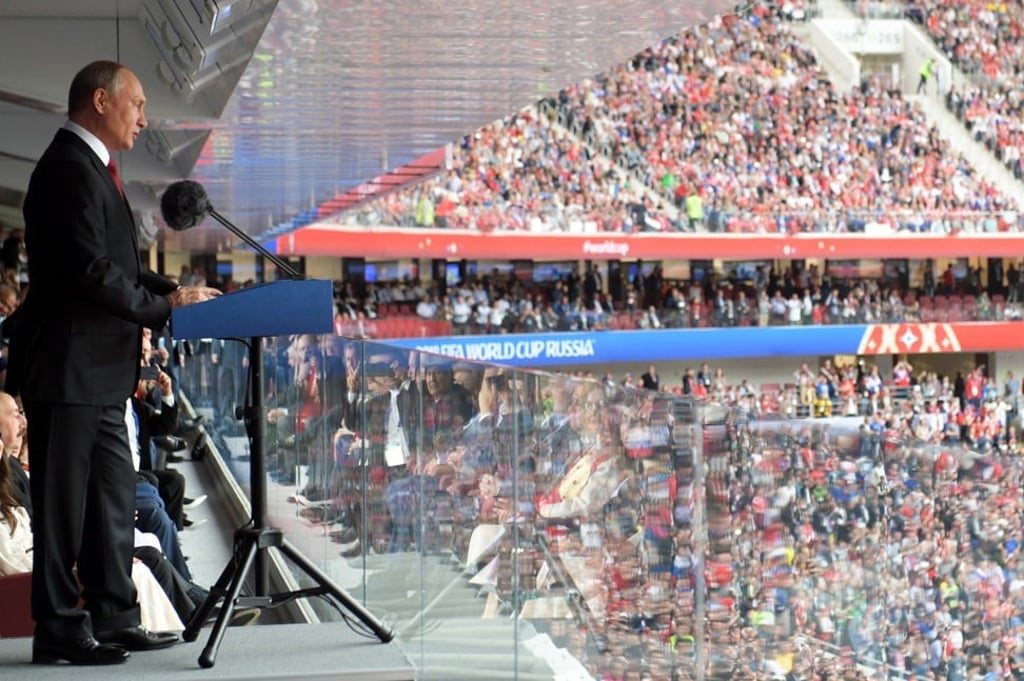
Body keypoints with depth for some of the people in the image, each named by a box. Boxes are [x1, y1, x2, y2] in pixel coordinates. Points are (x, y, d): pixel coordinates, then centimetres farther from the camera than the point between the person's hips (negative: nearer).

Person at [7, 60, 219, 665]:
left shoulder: (93, 167, 18)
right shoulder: (70, 169, -15)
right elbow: (89, 271, -23)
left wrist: (173, 290, 7)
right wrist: (163, 307, -15)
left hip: (99, 372, 11)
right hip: (68, 368, -11)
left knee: (115, 497, 14)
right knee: (64, 502, -3)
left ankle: (114, 619, 21)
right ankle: (59, 629, 5)